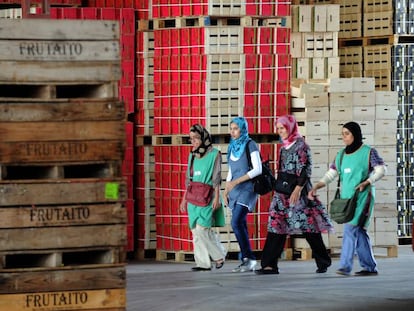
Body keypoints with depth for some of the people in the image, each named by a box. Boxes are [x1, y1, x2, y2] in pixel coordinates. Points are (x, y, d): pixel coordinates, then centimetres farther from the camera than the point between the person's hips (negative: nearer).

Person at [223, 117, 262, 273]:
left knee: (236, 222, -19)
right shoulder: (232, 147, 14)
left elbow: (257, 169, -14)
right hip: (235, 190, 7)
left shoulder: (250, 145, -6)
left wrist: (236, 181, -18)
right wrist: (226, 190, 11)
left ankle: (249, 258, -13)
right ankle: (247, 261, 6)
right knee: (241, 225, 3)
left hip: (247, 188, -7)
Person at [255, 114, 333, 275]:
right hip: (283, 192, 8)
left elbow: (305, 169, -13)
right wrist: (278, 188, 16)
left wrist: (298, 189, -21)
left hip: (298, 191, -8)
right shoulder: (284, 147, 15)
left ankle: (323, 262, 10)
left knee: (309, 226, -3)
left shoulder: (300, 145, -7)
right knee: (277, 224, -1)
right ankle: (269, 264, -4)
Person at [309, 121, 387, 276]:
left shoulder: (368, 152, -3)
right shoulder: (341, 155, 13)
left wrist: (367, 182, -19)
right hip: (346, 197, 6)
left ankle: (345, 266, -20)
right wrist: (316, 186, -1)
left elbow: (381, 169, -5)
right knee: (359, 231, 7)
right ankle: (370, 267, 13)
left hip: (362, 196, -6)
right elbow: (331, 174, 13)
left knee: (351, 228, -17)